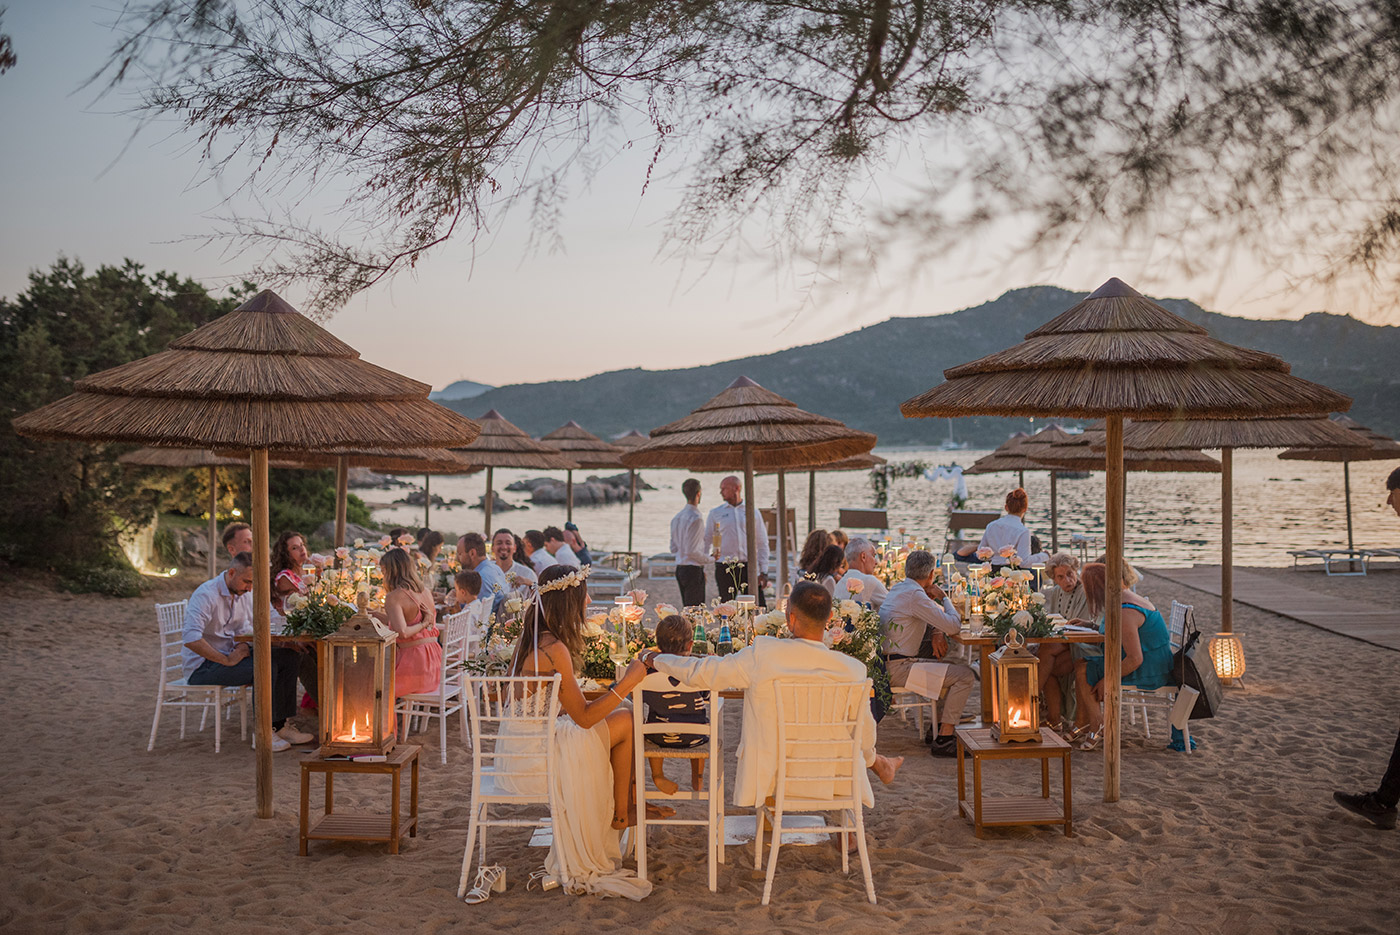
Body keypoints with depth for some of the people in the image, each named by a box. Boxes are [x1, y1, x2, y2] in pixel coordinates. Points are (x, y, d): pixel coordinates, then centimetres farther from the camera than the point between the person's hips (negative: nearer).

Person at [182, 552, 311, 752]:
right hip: (201, 666, -9)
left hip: (229, 655, 9)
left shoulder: (246, 593, 6)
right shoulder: (206, 595, -21)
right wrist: (226, 660, -28)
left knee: (287, 657, -5)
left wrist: (243, 644, -6)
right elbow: (190, 638, -32)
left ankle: (281, 725, -5)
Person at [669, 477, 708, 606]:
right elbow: (692, 551, -19)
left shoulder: (676, 517, 12)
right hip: (693, 570, -9)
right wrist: (709, 559, -5)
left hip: (679, 568, 9)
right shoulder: (696, 518, -16)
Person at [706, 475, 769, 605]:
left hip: (748, 566, 0)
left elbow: (762, 543, 9)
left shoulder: (753, 512, 9)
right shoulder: (715, 513, 8)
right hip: (725, 568, 0)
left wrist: (764, 571, 2)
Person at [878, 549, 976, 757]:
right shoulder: (914, 595, -18)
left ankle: (937, 728, 24)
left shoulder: (899, 588, 13)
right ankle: (943, 740, -12)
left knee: (954, 669, 24)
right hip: (898, 668, -10)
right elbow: (954, 625, -17)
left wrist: (938, 633, 4)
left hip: (888, 663, 10)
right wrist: (943, 597, -1)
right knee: (964, 676, -14)